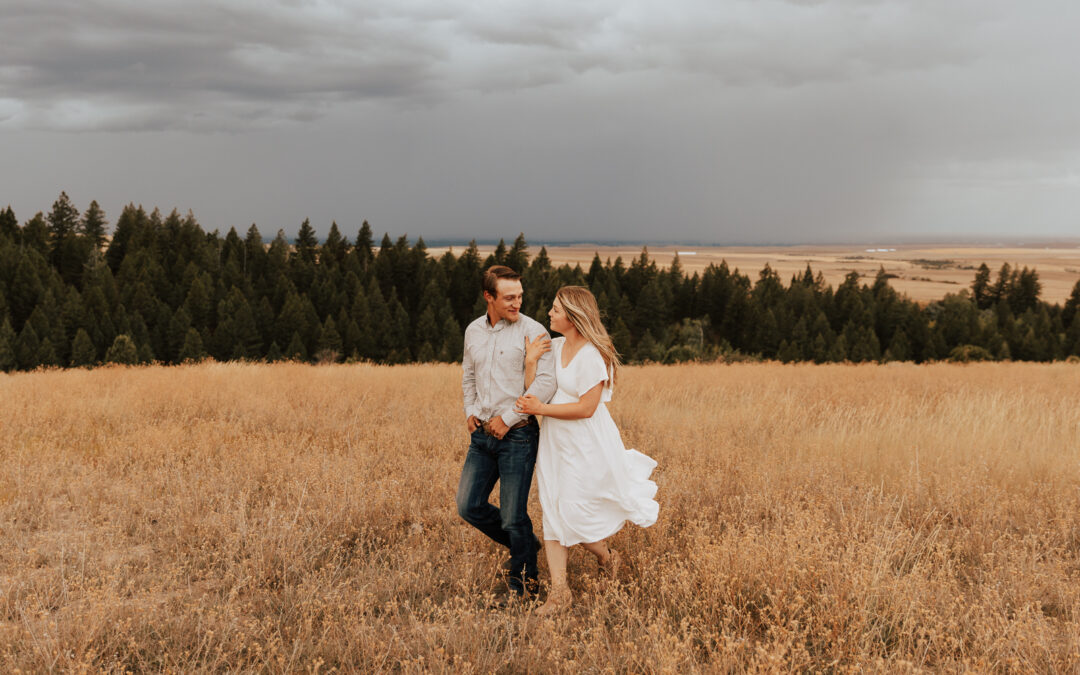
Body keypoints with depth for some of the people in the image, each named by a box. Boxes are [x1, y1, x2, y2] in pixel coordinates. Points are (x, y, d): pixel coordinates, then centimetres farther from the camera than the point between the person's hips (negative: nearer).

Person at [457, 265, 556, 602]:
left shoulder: (533, 331, -10)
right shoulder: (474, 331, 9)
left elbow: (546, 383, -19)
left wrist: (508, 418, -16)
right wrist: (470, 411, 9)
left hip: (517, 435, -6)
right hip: (482, 434, 6)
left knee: (513, 515, -1)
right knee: (469, 505, 7)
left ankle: (523, 577, 25)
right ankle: (525, 544, 30)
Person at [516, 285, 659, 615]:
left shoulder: (592, 355, -17)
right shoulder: (553, 346, 6)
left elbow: (586, 407, -20)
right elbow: (533, 393, 4)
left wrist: (542, 409, -15)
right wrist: (530, 361, -10)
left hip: (585, 445, -7)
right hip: (554, 443, 8)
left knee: (573, 514, -2)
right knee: (552, 513, 5)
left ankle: (607, 558, 30)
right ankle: (559, 592, 11)